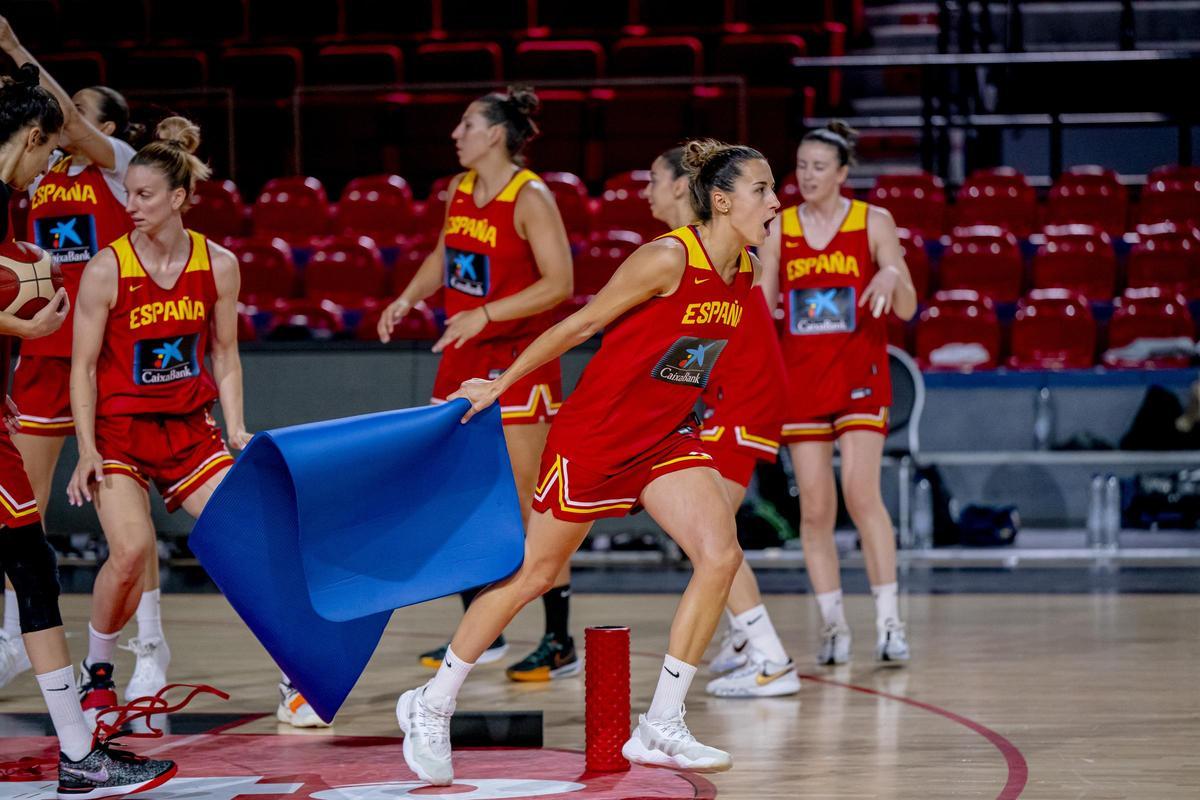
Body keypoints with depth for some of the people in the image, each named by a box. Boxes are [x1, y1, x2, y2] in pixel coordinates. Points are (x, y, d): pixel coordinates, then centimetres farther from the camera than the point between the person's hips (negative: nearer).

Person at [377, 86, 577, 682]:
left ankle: (560, 643, 1)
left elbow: (559, 283, -19)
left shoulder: (530, 198, -14)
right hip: (463, 358, 8)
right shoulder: (459, 190, 9)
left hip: (519, 359, -8)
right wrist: (407, 299, 11)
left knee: (530, 505, -6)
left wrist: (485, 313, -25)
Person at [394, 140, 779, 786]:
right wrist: (501, 384, -7)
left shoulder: (745, 273, 1)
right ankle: (432, 706, 21)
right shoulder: (668, 259, -21)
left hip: (664, 437, 7)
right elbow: (580, 324, -14)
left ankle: (660, 727, -5)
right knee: (534, 572, 3)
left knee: (720, 555, -13)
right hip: (592, 434, -7)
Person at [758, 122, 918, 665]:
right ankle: (833, 626, 7)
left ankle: (889, 622, -14)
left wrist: (892, 276, -23)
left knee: (861, 493, -17)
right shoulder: (779, 229, 6)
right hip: (800, 378, 3)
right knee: (814, 508, -1)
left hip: (859, 376, -3)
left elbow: (906, 310, -3)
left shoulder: (874, 222, 0)